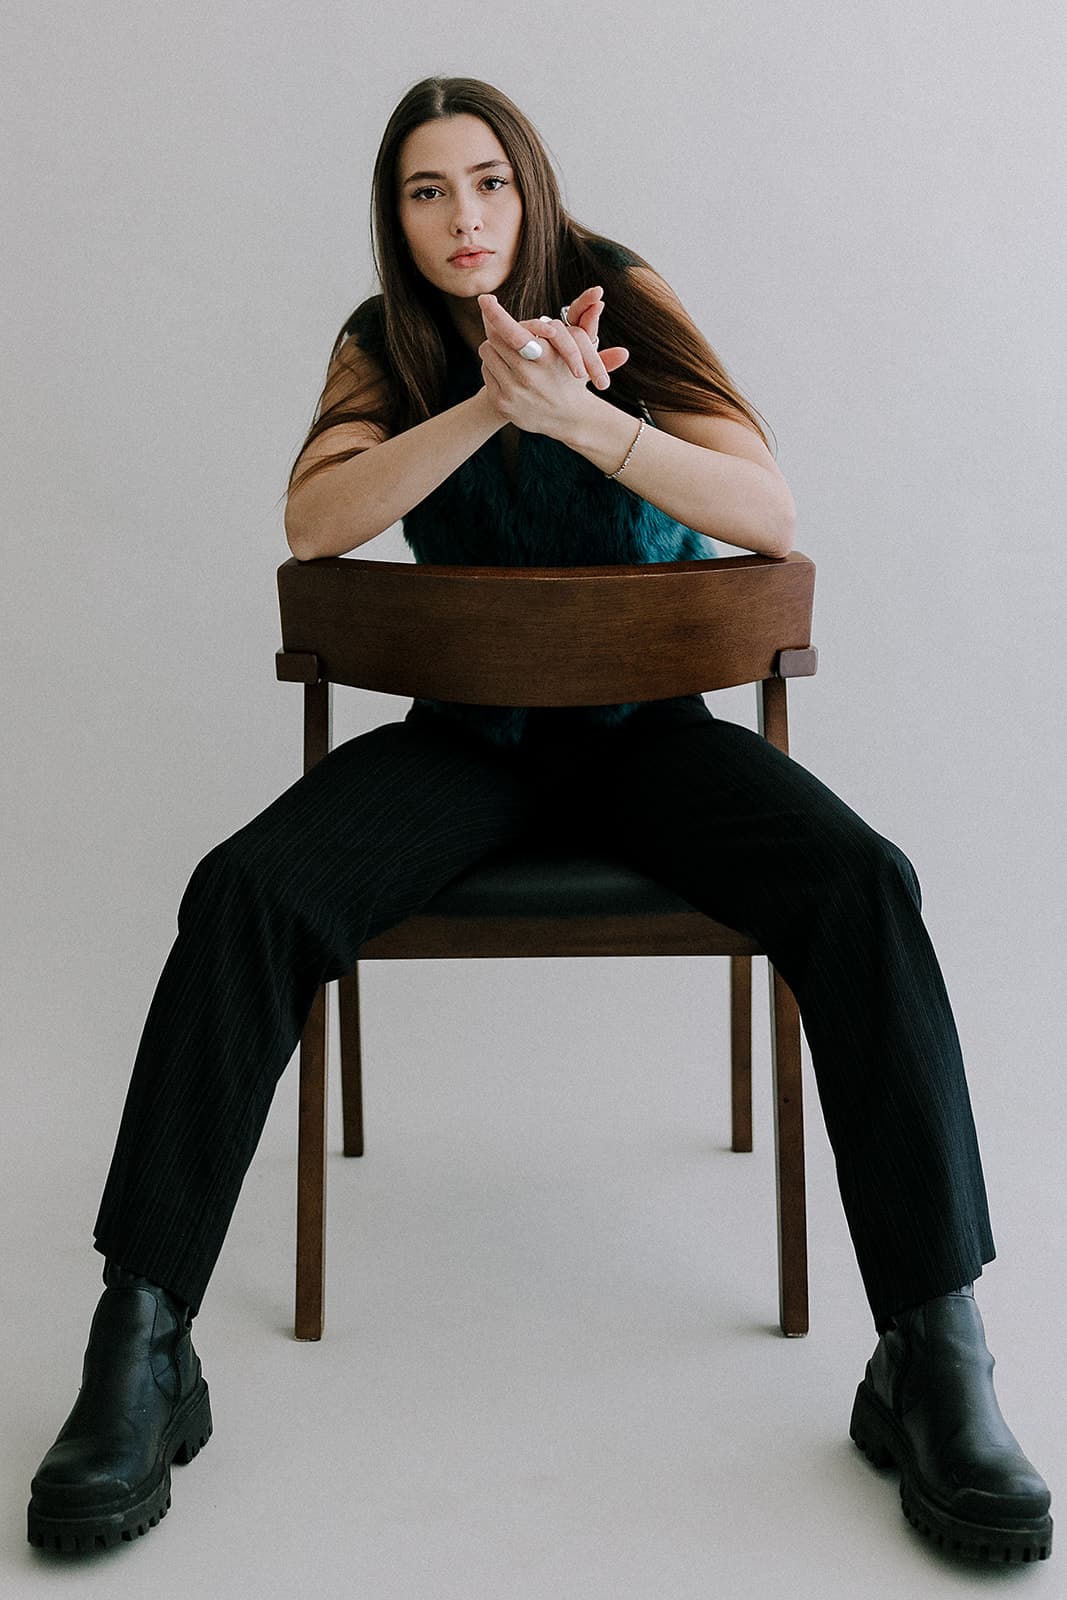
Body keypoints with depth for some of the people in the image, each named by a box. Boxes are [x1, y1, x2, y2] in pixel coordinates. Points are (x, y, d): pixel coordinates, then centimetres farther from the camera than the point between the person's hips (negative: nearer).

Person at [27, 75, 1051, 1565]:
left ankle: (936, 1358, -26)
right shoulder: (386, 343, 6)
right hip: (469, 730, 1)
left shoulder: (622, 298, -2)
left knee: (865, 891, -29)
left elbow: (771, 513, -13)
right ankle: (141, 1345, -22)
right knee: (246, 892, -27)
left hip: (646, 722, -1)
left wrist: (576, 412, -28)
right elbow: (314, 521, -12)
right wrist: (495, 401, -23)